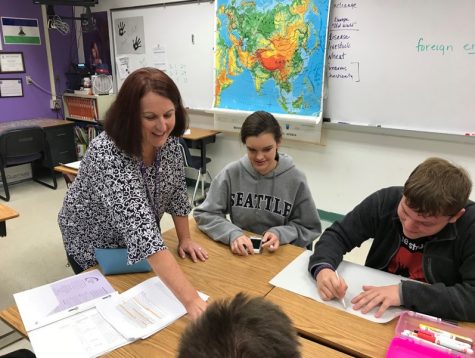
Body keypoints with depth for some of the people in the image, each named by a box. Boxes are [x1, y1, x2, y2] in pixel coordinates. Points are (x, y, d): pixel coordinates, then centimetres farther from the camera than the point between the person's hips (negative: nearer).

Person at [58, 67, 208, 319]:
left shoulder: (168, 138, -19)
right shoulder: (108, 155, -40)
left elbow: (176, 190, -4)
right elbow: (139, 229, -49)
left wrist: (185, 238, -6)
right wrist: (191, 300, -54)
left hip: (141, 243, 6)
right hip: (94, 246, -5)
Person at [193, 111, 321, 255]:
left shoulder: (295, 179, -9)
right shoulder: (231, 173, -7)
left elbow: (310, 229, -1)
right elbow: (204, 214, -4)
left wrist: (281, 234, -18)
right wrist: (232, 233, -20)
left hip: (280, 254, 1)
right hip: (238, 253, 0)